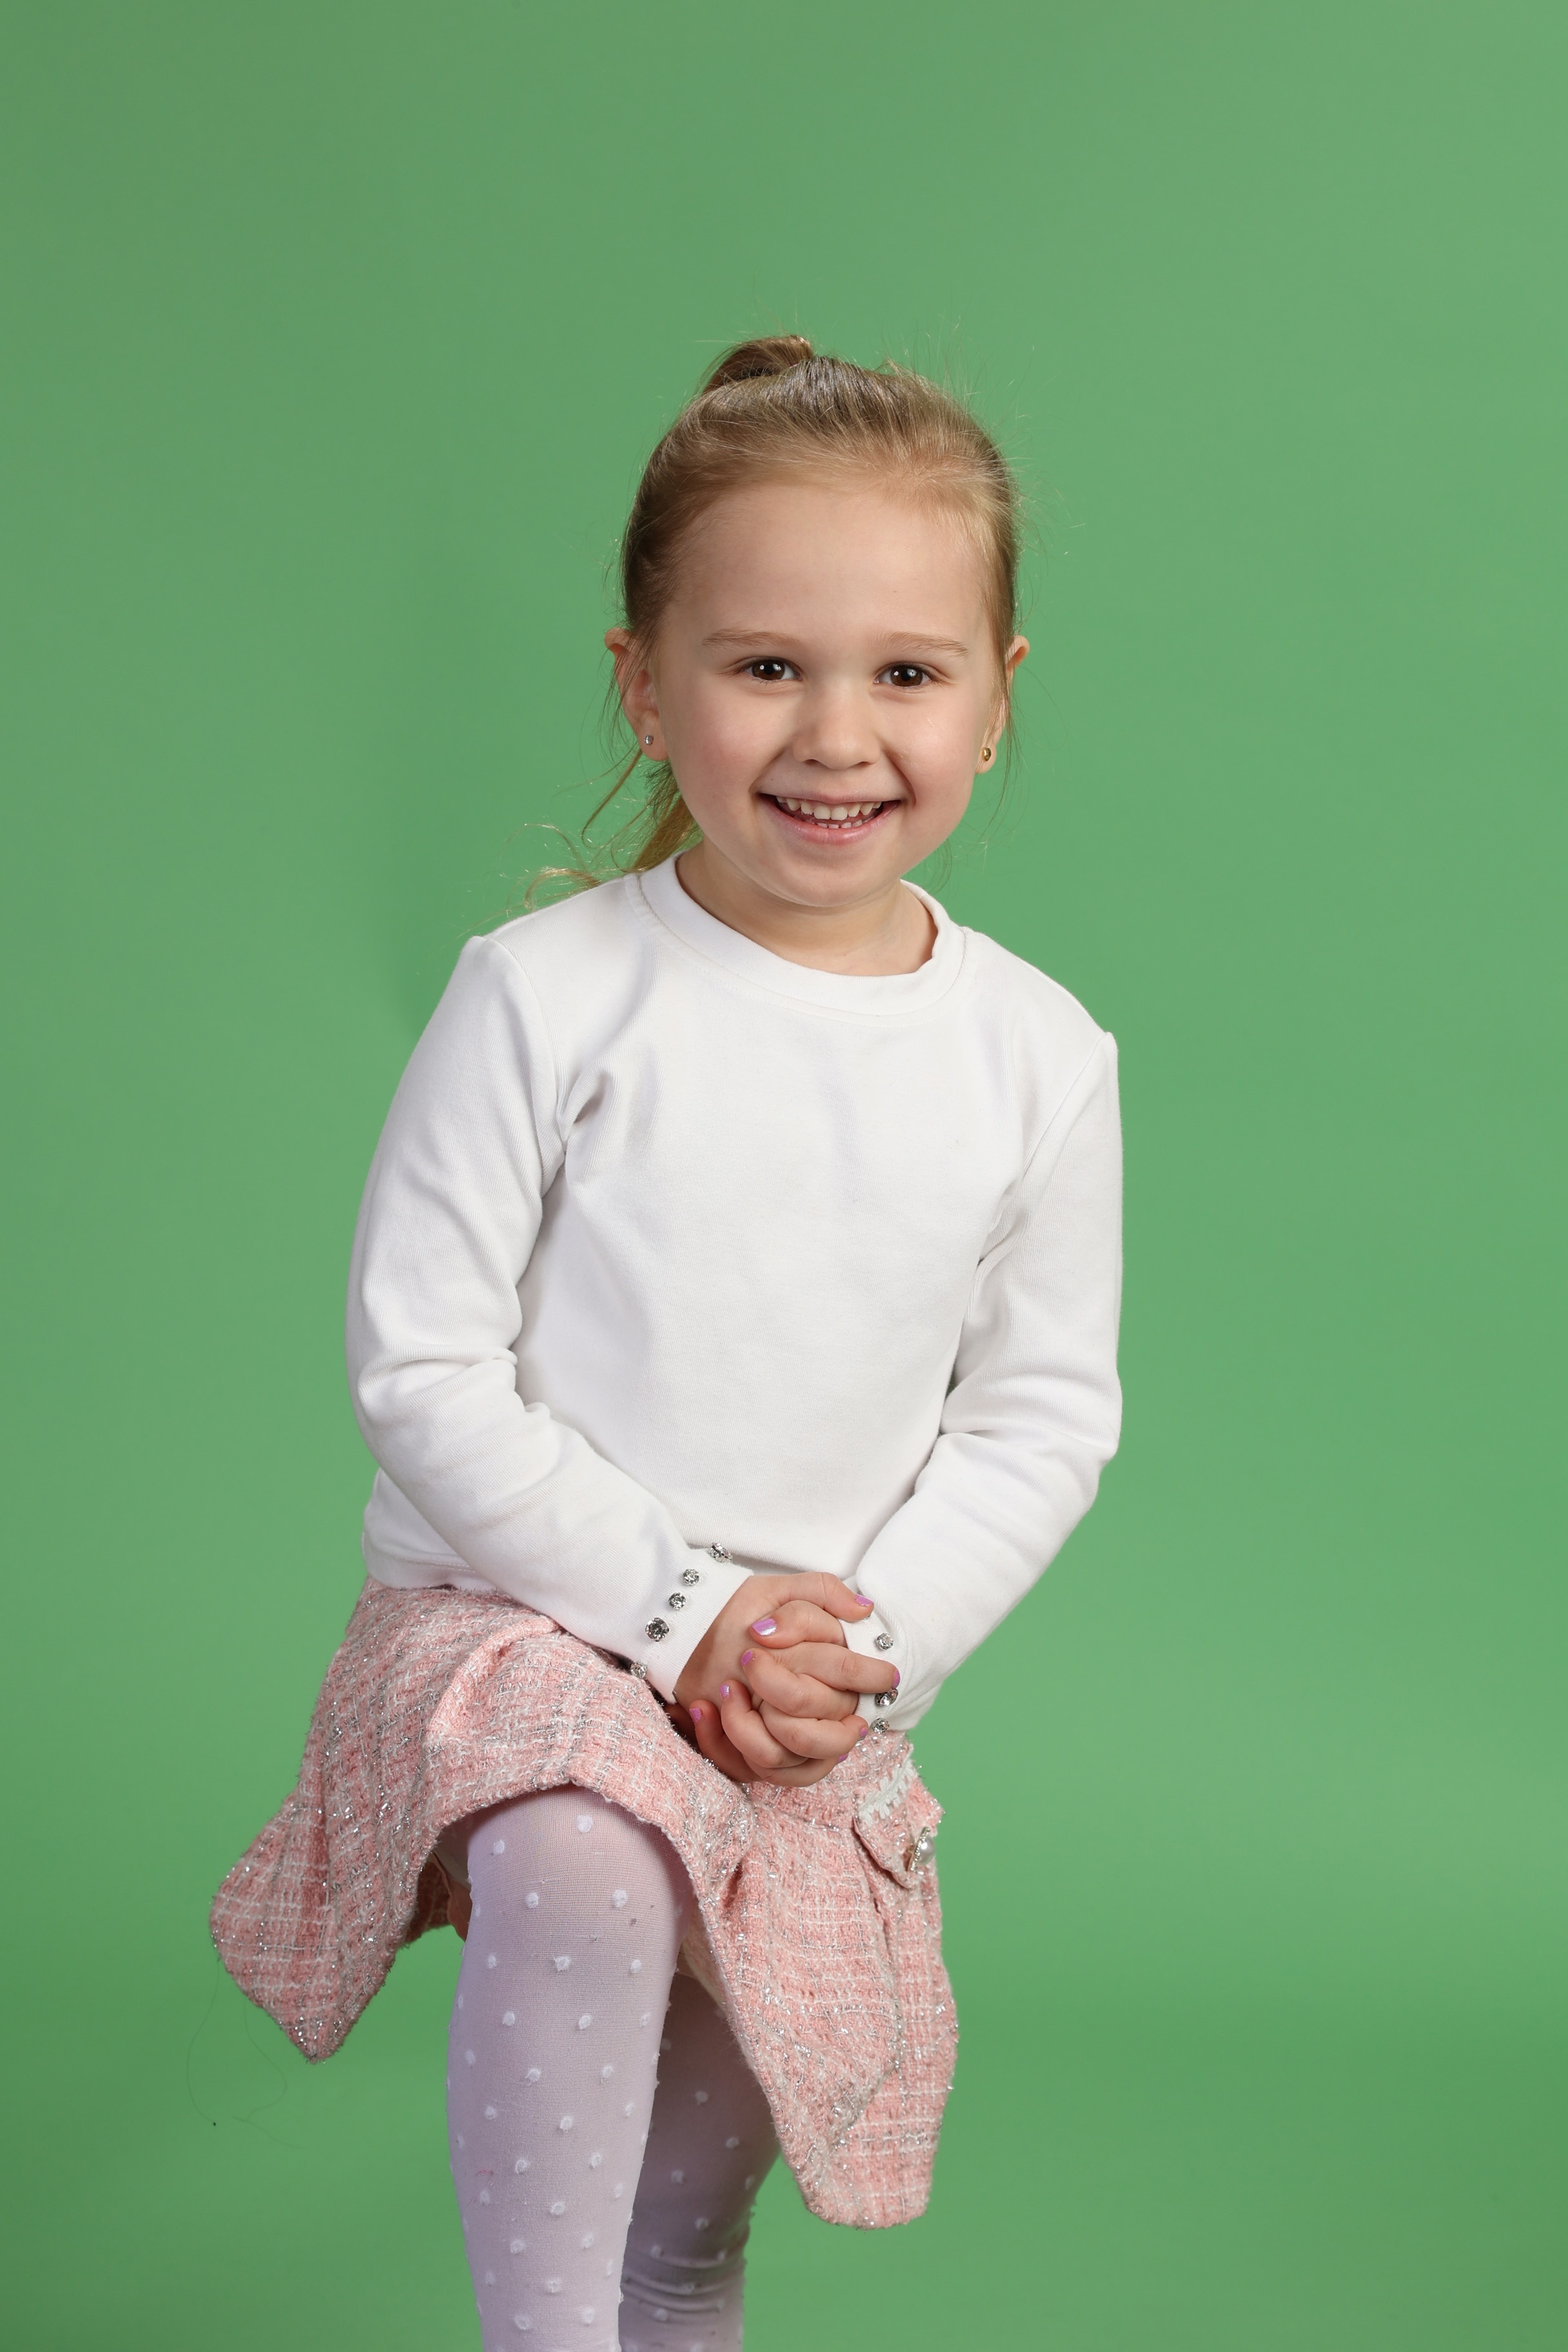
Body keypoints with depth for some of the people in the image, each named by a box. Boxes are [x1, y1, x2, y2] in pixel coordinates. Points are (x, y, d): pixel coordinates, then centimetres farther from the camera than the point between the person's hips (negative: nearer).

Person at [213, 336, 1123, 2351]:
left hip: (818, 1716, 4)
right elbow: (418, 1367, -11)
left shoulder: (1037, 1056, -3)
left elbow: (1045, 1412, 3)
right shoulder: (546, 998, -13)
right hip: (513, 1608, -4)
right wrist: (674, 1608, -16)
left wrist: (879, 1641, -12)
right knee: (583, 1880, -35)